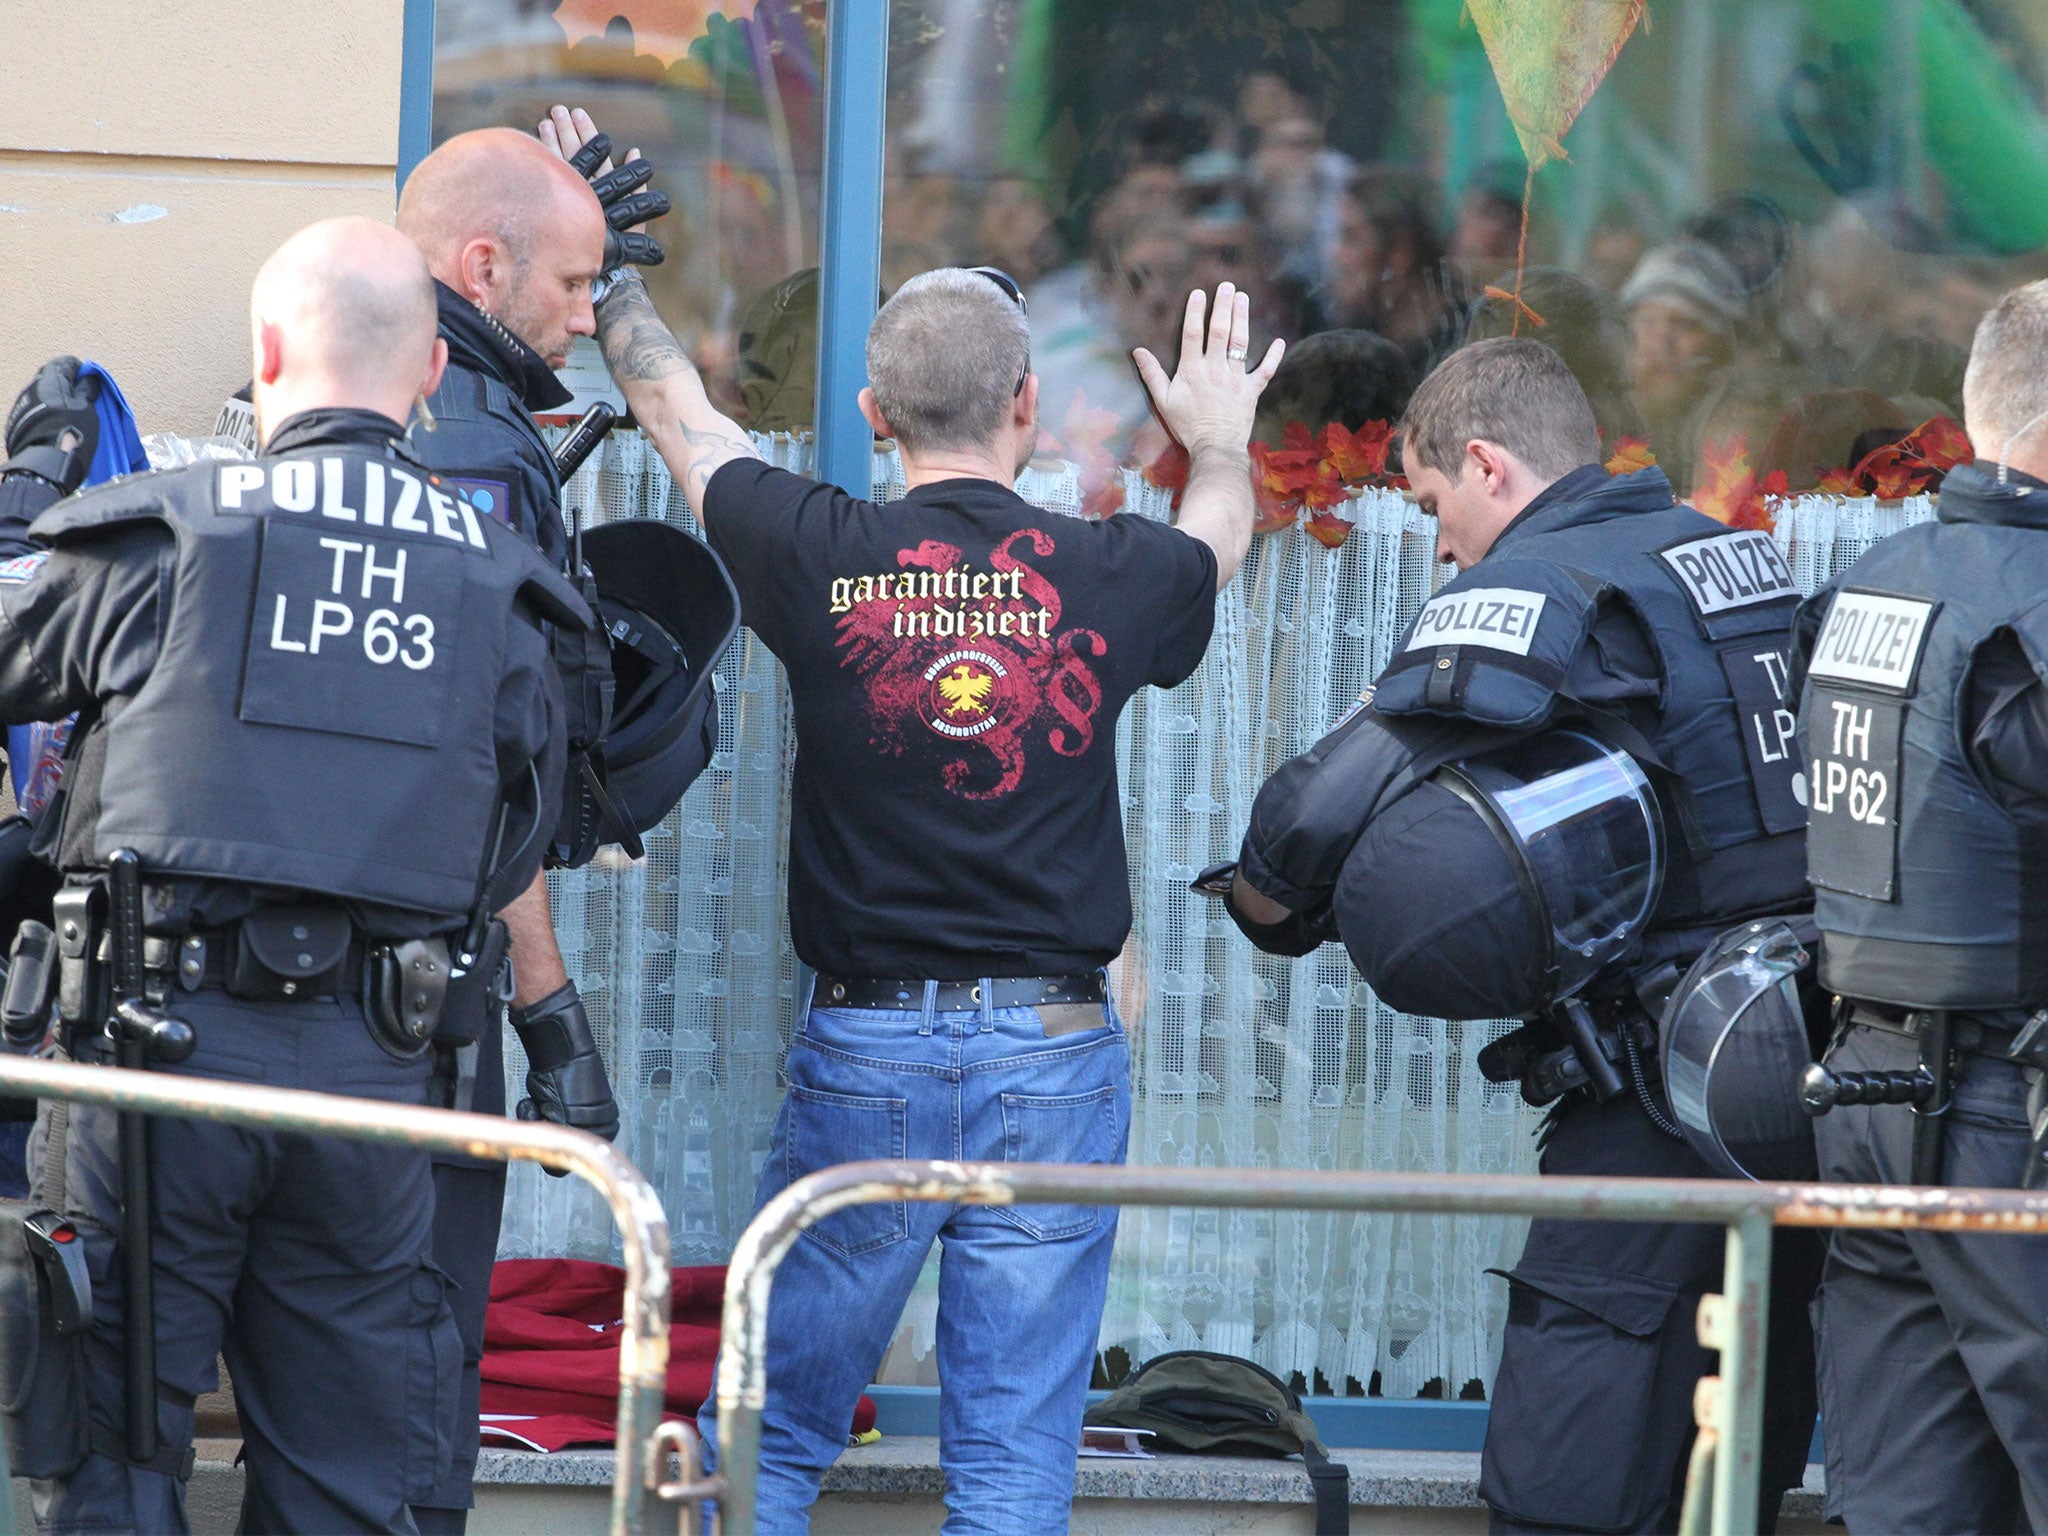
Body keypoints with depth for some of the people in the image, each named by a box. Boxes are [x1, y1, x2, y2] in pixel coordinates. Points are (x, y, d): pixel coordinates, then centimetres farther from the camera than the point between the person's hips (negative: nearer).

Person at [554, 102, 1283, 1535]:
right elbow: (1221, 531, 23)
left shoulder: (819, 556, -5)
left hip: (865, 1051, 0)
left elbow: (683, 416, 15)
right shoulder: (1110, 576, -3)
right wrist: (1221, 437, 46)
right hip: (1051, 1048, 0)